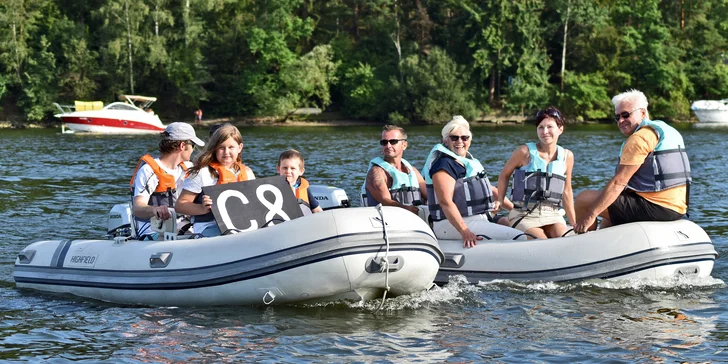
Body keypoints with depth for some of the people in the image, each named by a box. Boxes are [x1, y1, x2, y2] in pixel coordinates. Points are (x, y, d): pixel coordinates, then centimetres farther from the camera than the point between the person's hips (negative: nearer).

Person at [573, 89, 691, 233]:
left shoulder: (640, 137, -12)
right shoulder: (668, 131, 20)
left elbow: (619, 182, -17)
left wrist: (591, 215, -16)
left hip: (654, 207, -11)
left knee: (584, 198, -5)